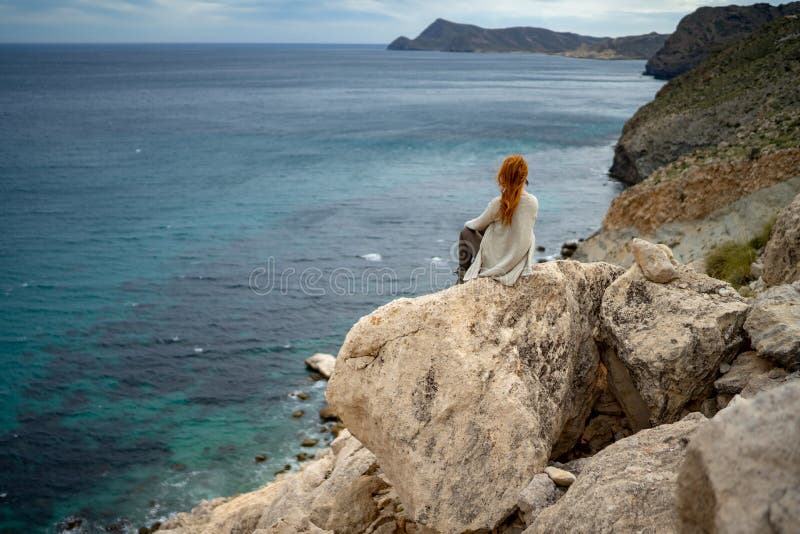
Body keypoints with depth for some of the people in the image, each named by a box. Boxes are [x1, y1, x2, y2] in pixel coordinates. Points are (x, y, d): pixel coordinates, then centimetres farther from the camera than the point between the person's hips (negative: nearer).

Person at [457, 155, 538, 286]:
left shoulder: (498, 203, -24)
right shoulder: (533, 202, -12)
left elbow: (478, 225, -6)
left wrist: (468, 224, 18)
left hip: (496, 262, -4)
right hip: (520, 262, 5)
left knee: (466, 232, 20)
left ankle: (462, 274, 31)